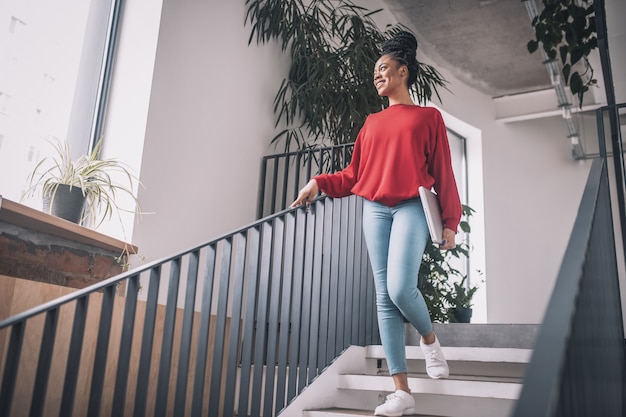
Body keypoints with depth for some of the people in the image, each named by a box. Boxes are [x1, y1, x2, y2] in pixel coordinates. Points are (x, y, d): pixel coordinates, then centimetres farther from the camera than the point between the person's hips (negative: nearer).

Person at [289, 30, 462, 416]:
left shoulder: (428, 117, 8)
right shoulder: (372, 123, 18)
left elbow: (443, 173, 4)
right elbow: (353, 175, 15)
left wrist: (450, 222, -2)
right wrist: (319, 183, 0)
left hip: (411, 208, -4)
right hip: (375, 210, 4)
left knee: (401, 288, -22)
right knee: (385, 298, -1)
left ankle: (430, 339, 14)